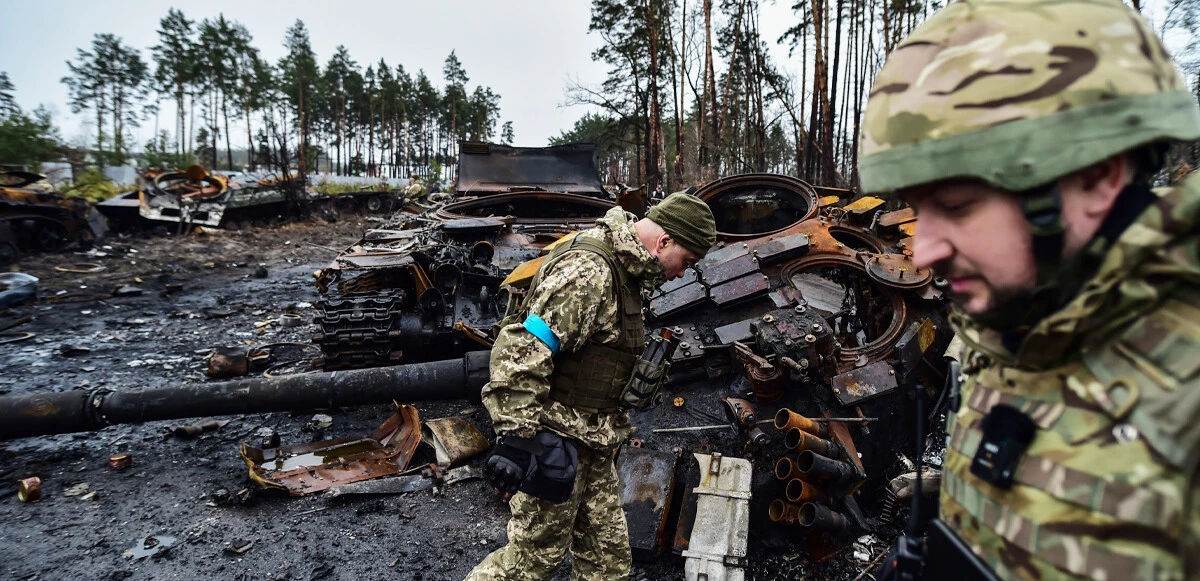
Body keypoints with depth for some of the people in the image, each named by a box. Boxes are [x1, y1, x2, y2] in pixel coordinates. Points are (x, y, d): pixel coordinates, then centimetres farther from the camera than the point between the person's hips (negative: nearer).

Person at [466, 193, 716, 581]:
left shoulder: (623, 271, 11)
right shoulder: (587, 271, -23)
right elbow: (523, 352, -29)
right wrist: (515, 436, -30)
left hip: (593, 443, 10)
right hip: (556, 440, -10)